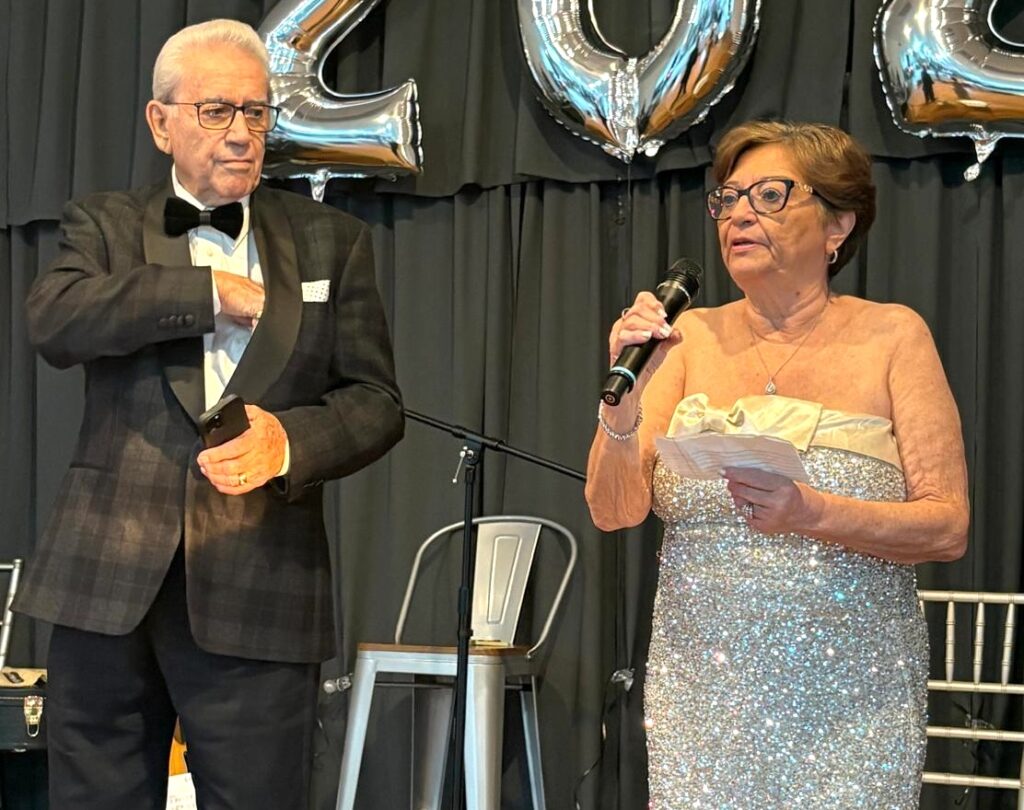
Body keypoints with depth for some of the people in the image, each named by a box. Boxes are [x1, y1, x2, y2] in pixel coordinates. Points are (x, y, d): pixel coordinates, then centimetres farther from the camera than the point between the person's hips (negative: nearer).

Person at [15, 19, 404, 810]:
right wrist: (209, 291, -12)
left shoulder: (332, 240, 12)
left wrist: (288, 439, -15)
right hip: (110, 577, 0)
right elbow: (53, 320, -11)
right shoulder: (105, 224, 10)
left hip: (258, 591, 0)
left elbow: (376, 402, 5)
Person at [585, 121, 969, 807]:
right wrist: (624, 399, -18)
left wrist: (811, 514, -22)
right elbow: (615, 511, 0)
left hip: (849, 695, -2)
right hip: (701, 691, 2)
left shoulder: (892, 335, -1)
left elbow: (948, 528, -7)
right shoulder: (692, 338, 6)